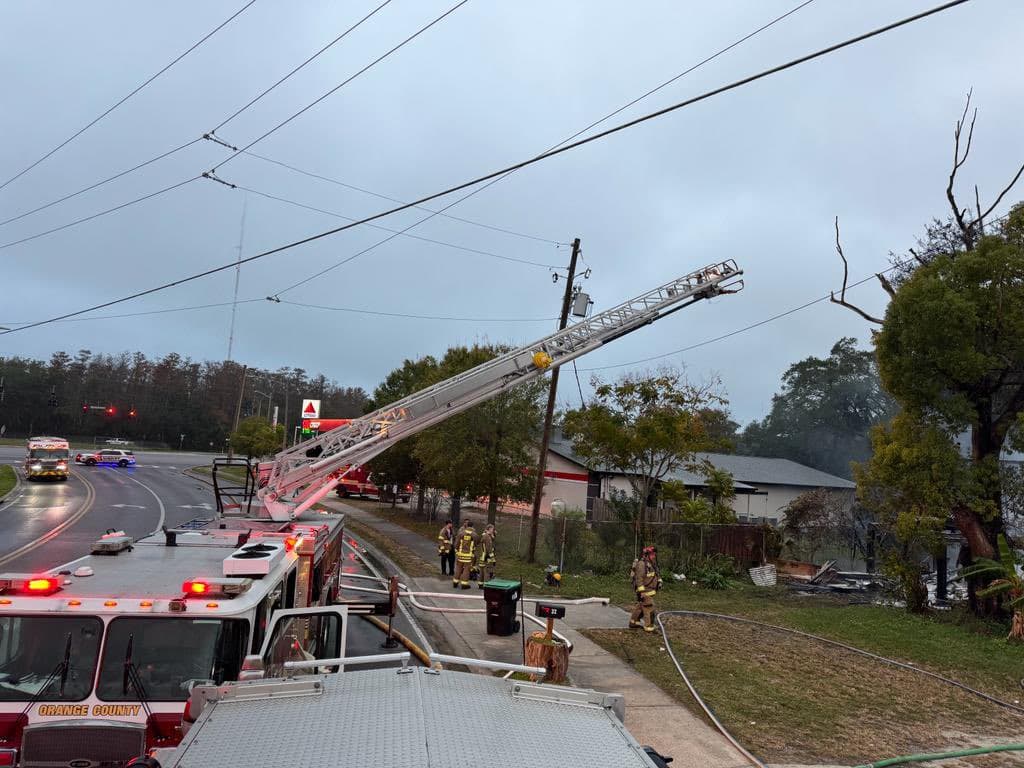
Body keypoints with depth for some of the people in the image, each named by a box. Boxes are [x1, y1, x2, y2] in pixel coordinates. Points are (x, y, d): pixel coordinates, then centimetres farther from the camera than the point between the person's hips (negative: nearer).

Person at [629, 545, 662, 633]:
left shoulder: (652, 564, 10)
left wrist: (659, 581, 8)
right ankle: (649, 627, -2)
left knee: (640, 607, 18)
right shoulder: (642, 564, -20)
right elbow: (639, 579, -24)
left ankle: (633, 623, 30)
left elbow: (656, 575, 25)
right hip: (644, 591, -10)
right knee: (649, 609, -8)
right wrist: (641, 592, -26)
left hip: (650, 590, 10)